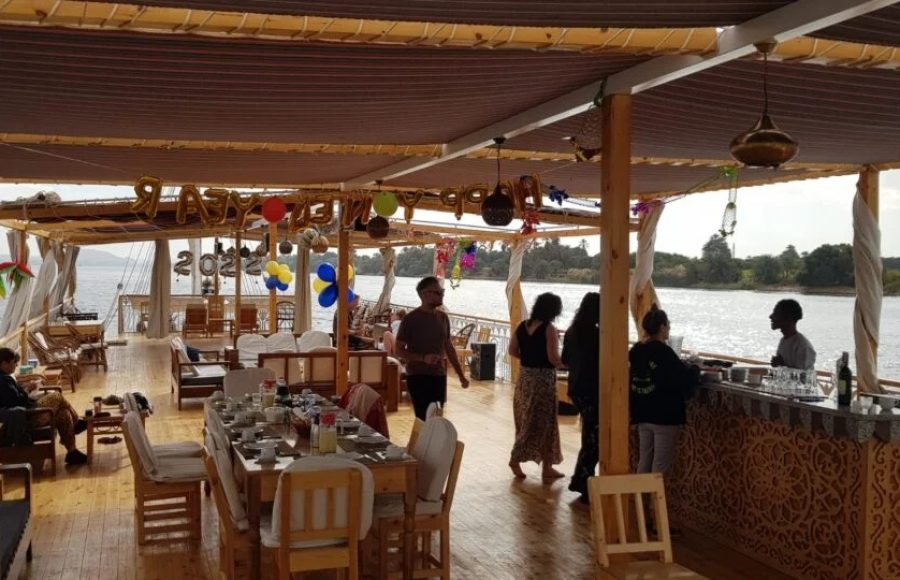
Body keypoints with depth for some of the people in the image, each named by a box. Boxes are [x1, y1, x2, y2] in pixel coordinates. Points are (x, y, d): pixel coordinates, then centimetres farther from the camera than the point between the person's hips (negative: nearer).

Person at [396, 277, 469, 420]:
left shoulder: (443, 317, 7)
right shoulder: (410, 319, -10)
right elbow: (399, 350, -9)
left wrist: (461, 375, 14)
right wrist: (423, 358, -23)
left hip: (439, 376, 5)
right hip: (418, 377, -5)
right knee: (424, 419, -9)